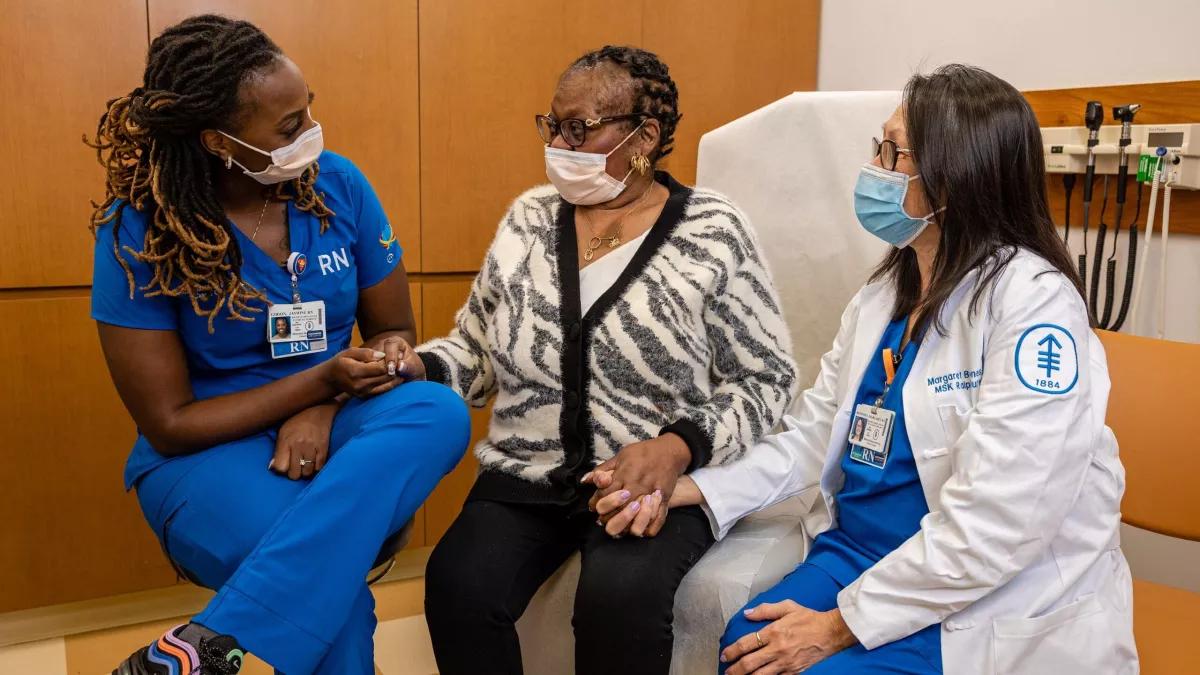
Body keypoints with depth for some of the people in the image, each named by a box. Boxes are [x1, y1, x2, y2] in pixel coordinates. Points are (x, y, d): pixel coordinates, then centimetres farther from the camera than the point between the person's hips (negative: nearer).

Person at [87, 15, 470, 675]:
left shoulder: (338, 184, -5)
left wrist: (324, 412, -18)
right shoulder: (138, 233, -13)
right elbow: (170, 424, -11)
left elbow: (392, 332, 2)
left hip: (328, 425, 5)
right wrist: (319, 380, -23)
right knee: (328, 578, -36)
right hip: (206, 452, -4)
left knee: (440, 413, -31)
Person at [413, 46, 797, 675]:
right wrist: (417, 366, -8)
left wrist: (679, 447, -17)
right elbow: (477, 350, 13)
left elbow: (765, 379, -2)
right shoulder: (528, 218, 7)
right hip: (526, 475, 4)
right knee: (458, 584, -23)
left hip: (660, 479, -3)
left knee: (619, 598, -31)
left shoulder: (714, 232, -5)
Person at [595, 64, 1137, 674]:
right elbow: (816, 435, 7)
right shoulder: (885, 291, 8)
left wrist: (842, 624, -20)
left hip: (997, 601, -6)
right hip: (862, 550, 6)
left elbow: (997, 525, -24)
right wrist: (693, 489, -7)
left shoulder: (1034, 302, -18)